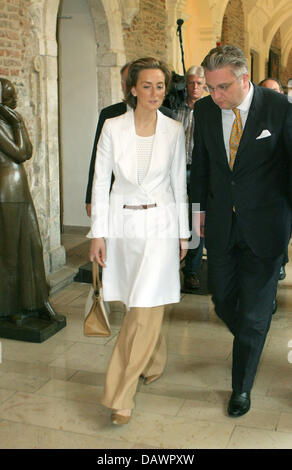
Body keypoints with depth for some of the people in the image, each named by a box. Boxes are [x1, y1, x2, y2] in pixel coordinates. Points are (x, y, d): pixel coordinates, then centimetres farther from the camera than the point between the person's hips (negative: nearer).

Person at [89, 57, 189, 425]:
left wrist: (183, 233, 7)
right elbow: (101, 181, 0)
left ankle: (120, 395, 3)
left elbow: (179, 183, 5)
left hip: (160, 223, -1)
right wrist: (98, 233, -3)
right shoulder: (113, 128, -3)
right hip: (122, 223, 1)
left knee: (145, 308, -7)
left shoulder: (174, 130, -1)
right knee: (138, 304, 13)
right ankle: (153, 362, 40)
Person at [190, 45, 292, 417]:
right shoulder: (204, 110, -1)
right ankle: (250, 343, 46)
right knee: (222, 300, 13)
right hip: (221, 224, 4)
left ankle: (242, 388, 22)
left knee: (255, 310, 4)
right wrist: (200, 207, 14)